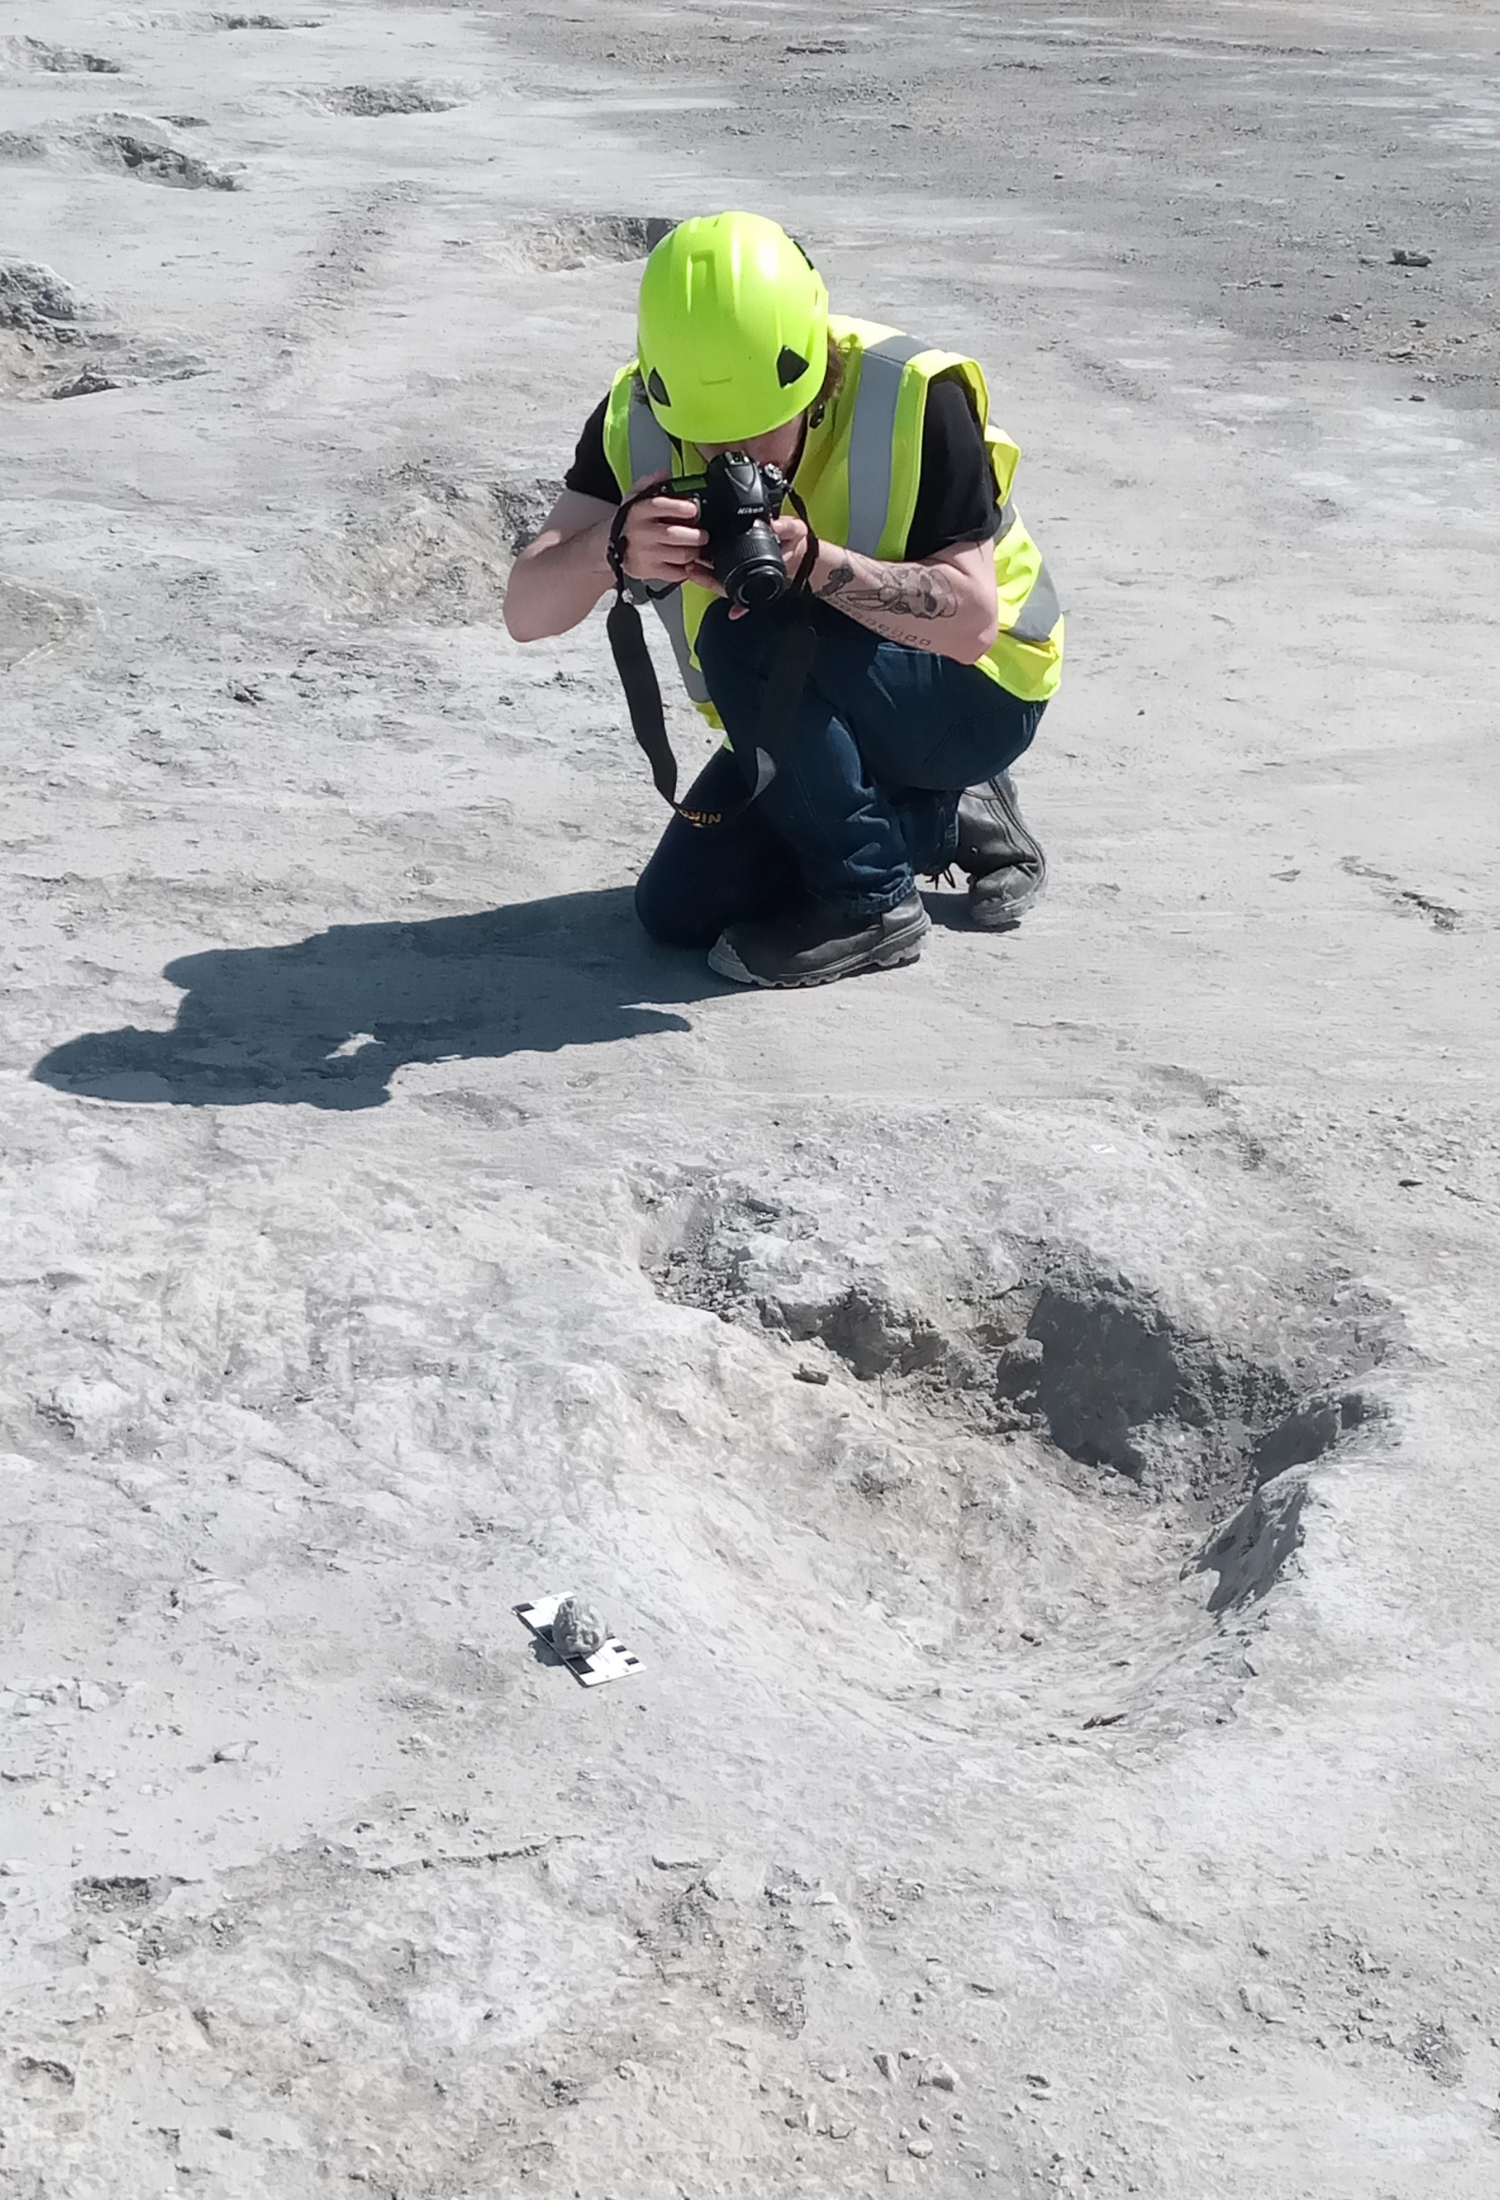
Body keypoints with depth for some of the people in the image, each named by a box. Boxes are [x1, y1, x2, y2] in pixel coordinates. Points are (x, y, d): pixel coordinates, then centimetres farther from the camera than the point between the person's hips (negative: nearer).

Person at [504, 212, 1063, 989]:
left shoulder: (911, 400, -28)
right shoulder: (639, 419, -16)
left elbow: (970, 622, -30)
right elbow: (526, 611, -22)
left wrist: (820, 563, -44)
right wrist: (612, 546, -44)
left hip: (976, 692, -6)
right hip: (818, 710, 6)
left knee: (748, 637, -31)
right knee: (678, 911, -2)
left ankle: (871, 902, -14)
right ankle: (949, 820, 14)